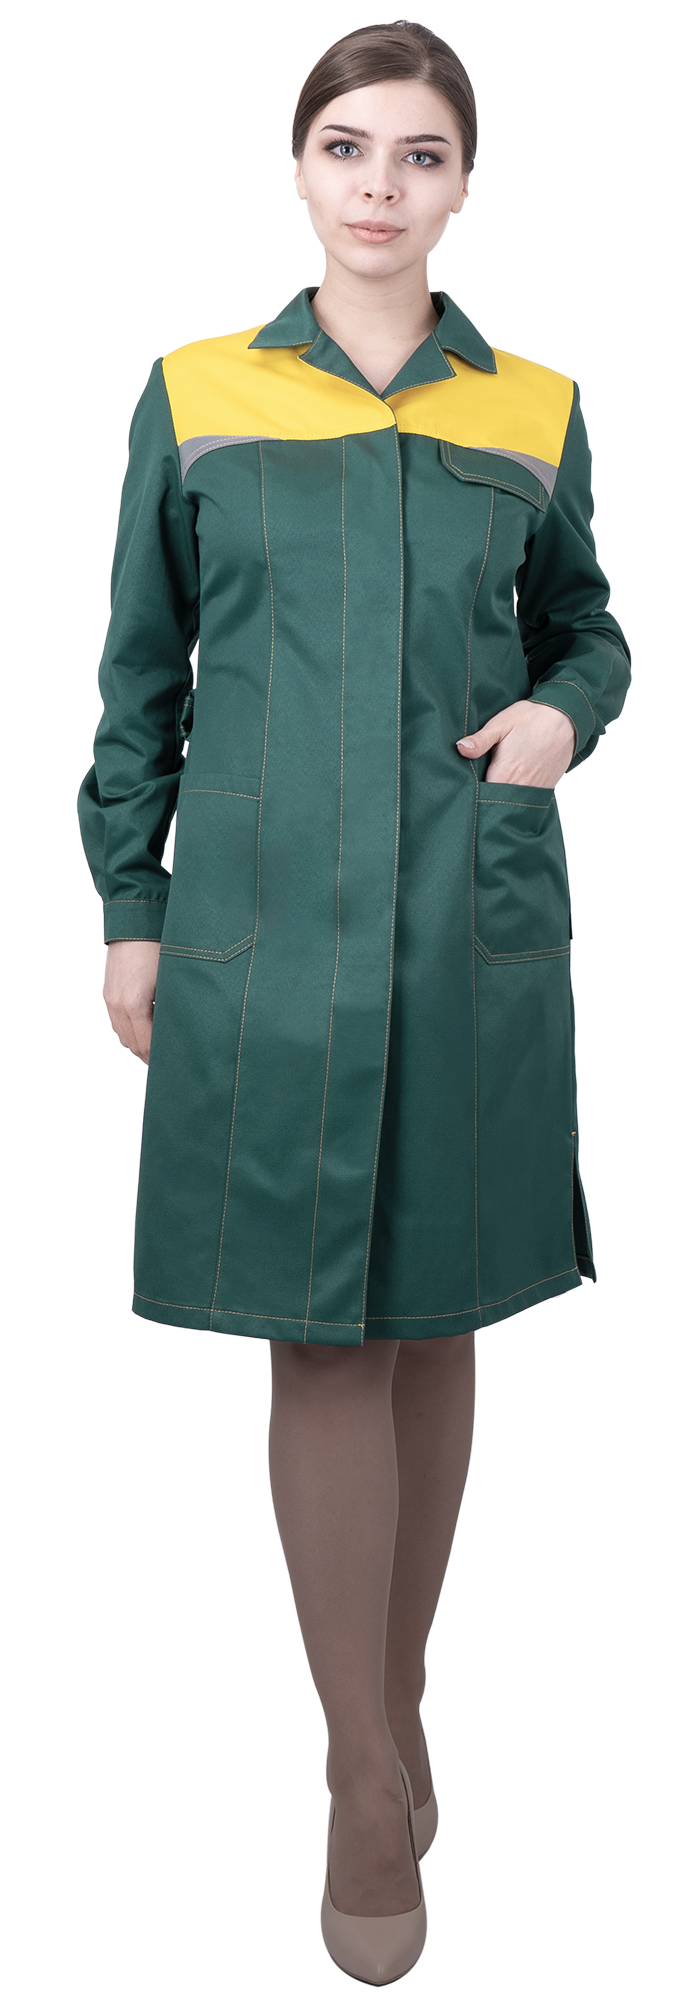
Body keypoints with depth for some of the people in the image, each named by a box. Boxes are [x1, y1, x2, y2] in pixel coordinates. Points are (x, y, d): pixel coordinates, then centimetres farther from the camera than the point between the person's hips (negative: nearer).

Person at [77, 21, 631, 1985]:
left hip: (476, 930, 2)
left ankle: (393, 1707, 27)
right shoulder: (196, 395, 4)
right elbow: (140, 676, 8)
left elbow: (585, 626, 19)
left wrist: (562, 712, -4)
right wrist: (131, 907, 5)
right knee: (321, 1344, -1)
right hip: (270, 926, -1)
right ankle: (371, 1778, 11)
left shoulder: (531, 410, 7)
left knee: (434, 1328, 9)